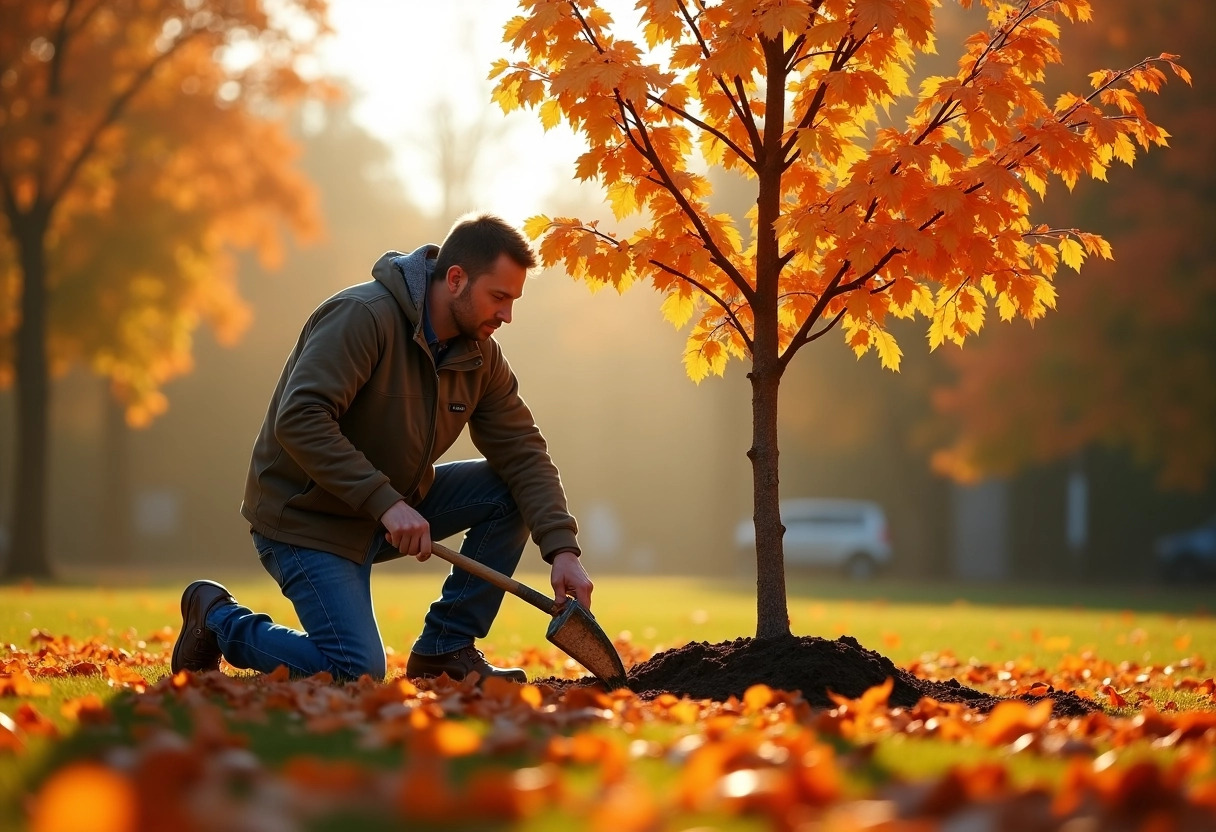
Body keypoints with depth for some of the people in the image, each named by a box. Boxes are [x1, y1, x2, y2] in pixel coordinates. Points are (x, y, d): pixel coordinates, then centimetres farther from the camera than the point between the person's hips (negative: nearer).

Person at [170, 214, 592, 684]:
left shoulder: (481, 356, 0)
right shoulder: (363, 316, -23)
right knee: (357, 674, -19)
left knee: (511, 492, -8)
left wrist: (562, 550, -18)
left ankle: (446, 649, 1)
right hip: (306, 517, -8)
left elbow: (523, 453, -3)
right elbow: (299, 420, -32)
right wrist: (385, 503, -37)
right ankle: (219, 619, 5)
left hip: (395, 505, 8)